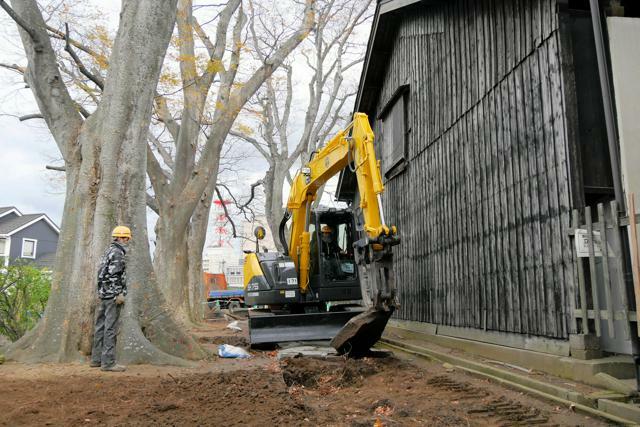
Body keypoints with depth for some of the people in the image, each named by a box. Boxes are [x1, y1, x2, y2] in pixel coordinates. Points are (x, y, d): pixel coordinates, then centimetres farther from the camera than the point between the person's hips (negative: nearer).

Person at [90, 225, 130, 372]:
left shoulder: (108, 250, 17)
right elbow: (113, 275, -20)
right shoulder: (117, 252, -12)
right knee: (110, 328, -7)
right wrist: (120, 294, -19)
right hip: (112, 294, -10)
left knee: (100, 326, 12)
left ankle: (97, 359, 19)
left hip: (103, 294, 10)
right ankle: (108, 362, -6)